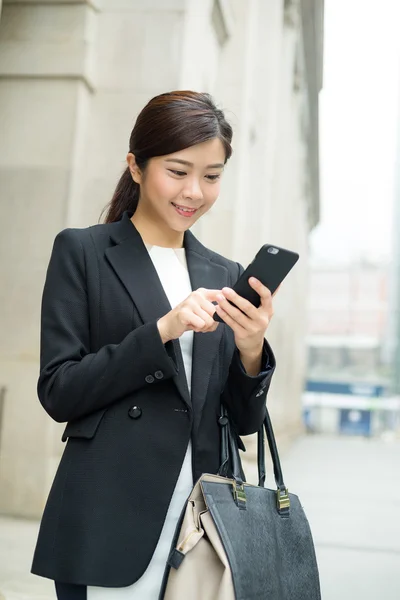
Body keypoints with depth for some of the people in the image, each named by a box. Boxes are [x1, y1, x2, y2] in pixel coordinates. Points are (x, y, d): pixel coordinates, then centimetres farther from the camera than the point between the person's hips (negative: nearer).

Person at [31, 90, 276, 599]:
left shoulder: (225, 275, 10)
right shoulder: (82, 251, -2)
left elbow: (245, 421, 9)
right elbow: (58, 393, -8)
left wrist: (251, 350, -11)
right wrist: (160, 331, -18)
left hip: (206, 514, 4)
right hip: (108, 526, -4)